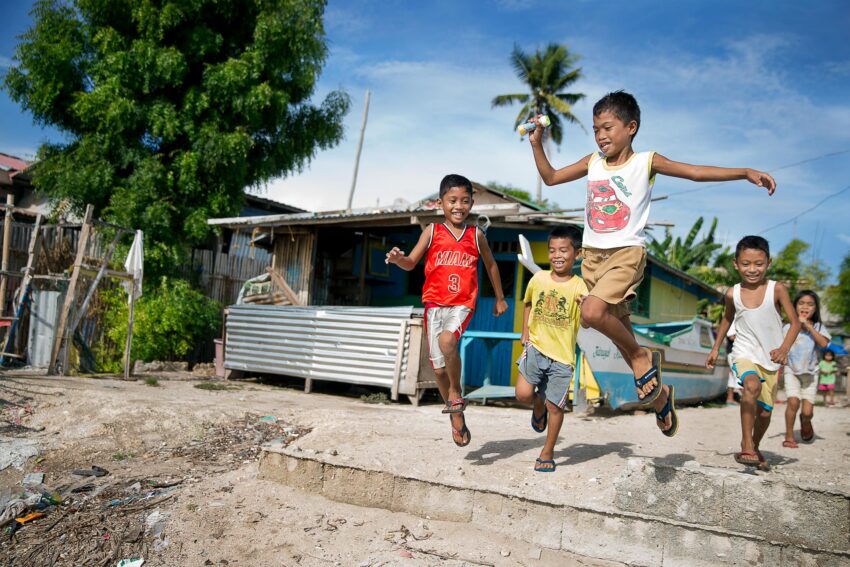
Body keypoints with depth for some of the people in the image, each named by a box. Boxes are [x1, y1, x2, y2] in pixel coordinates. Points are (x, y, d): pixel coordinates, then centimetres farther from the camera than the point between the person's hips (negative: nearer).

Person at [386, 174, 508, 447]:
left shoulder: (476, 235, 5)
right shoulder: (432, 231, 2)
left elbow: (490, 265, 19)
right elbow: (411, 263, -1)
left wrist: (500, 298, 24)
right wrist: (398, 258, -25)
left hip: (463, 304, -1)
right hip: (435, 303, 1)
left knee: (447, 340, -32)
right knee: (439, 368, 3)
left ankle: (456, 393, -7)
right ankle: (456, 416, 24)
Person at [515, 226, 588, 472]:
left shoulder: (579, 287, -8)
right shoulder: (538, 278, 0)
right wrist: (525, 331, 10)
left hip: (562, 355, -2)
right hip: (536, 346, 2)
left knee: (555, 406, 5)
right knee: (523, 394, -14)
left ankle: (547, 454, 24)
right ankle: (538, 405, 24)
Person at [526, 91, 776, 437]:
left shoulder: (646, 162, -3)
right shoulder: (593, 163, 9)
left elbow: (696, 172, -8)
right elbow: (550, 177, 17)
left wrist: (746, 172, -18)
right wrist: (536, 143, 7)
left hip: (627, 253, -5)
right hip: (592, 254, 5)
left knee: (592, 311, -28)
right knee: (618, 326, 10)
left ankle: (642, 356, 0)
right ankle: (658, 393, 29)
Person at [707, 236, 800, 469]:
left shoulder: (777, 289, -10)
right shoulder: (733, 294, -4)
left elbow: (795, 322, -7)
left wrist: (784, 348, -24)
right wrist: (716, 348, 17)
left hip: (771, 359, 1)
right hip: (744, 355, -1)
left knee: (765, 411, 10)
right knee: (752, 385, -33)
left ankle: (755, 447, 37)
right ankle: (746, 444, -27)